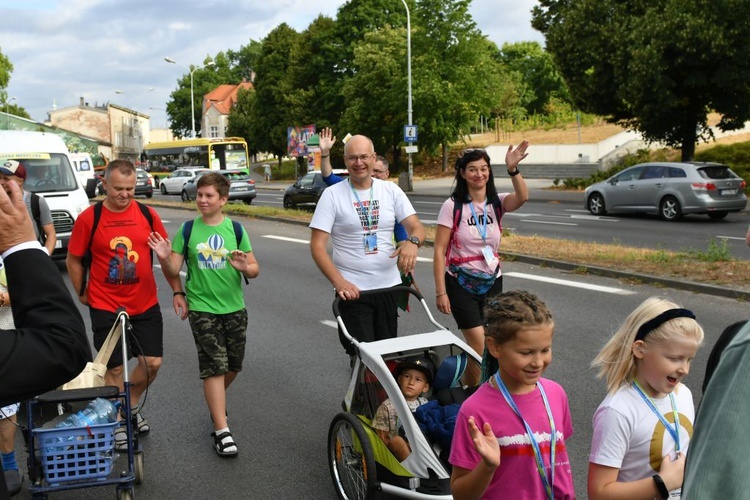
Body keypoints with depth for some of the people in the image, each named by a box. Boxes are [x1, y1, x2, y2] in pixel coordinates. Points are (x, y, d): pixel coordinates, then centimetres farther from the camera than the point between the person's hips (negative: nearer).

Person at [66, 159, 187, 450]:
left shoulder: (147, 215, -1)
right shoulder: (89, 218, -9)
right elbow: (73, 260, 2)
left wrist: (177, 291, 2)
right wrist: (83, 294, 4)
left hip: (146, 305, 3)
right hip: (105, 307, -3)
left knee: (152, 362, 5)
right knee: (115, 368, 5)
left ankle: (132, 406, 33)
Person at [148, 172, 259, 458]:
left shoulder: (235, 229, -1)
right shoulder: (188, 230, -2)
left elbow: (255, 270, 0)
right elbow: (173, 271, -2)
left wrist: (245, 267, -23)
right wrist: (164, 258, -23)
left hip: (234, 307, 2)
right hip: (202, 308, -2)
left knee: (233, 366, 13)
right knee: (214, 367, -7)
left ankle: (216, 402, 43)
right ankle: (222, 431, -3)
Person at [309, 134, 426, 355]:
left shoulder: (391, 190, 5)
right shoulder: (333, 195, -4)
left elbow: (417, 227, 1)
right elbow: (317, 245, -8)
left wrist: (412, 241, -25)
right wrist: (339, 282, -22)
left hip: (389, 286, 4)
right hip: (352, 290, -3)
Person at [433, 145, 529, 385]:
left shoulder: (497, 203, -1)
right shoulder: (453, 206, -10)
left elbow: (522, 198, -24)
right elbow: (439, 251, -10)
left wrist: (513, 169, -41)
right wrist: (440, 292, -14)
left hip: (492, 283, 4)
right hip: (461, 283, -4)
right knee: (479, 345, -12)